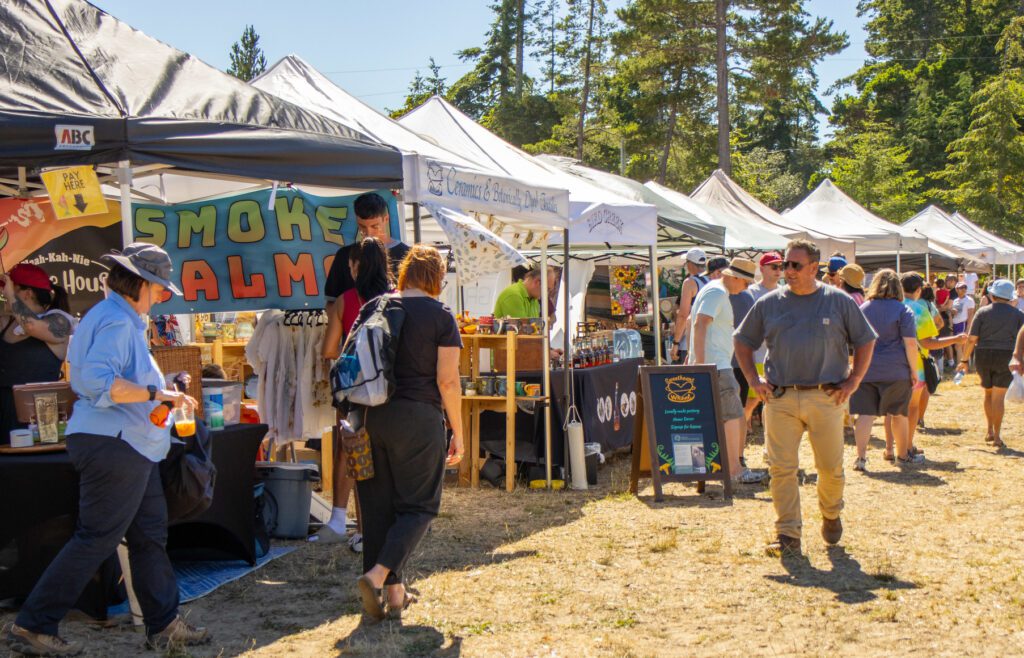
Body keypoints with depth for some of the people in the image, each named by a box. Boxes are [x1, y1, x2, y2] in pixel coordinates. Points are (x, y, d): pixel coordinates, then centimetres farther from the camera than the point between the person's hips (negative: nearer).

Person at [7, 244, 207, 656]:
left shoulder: (122, 319, 17)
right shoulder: (116, 321, -16)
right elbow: (99, 380, -29)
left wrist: (163, 393, 22)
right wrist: (155, 394, -26)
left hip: (130, 448, 11)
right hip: (113, 445, -11)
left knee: (150, 536, 12)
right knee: (96, 540, -5)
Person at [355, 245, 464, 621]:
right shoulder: (440, 316, -5)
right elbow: (447, 380, -9)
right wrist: (457, 432, -1)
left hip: (372, 417, 5)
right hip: (418, 419, -4)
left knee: (378, 503, 11)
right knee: (419, 505, 6)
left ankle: (394, 592, 16)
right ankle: (378, 574, -13)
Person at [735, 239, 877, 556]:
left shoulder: (839, 301, 4)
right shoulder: (769, 303, 8)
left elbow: (865, 341, 11)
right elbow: (742, 340, 17)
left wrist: (853, 381, 2)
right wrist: (754, 379, 7)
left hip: (826, 398, -1)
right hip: (779, 399, 1)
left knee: (831, 467, 7)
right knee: (781, 468, -4)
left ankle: (831, 515, 35)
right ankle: (788, 534, 3)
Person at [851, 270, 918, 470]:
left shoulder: (862, 309, 9)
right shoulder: (902, 310, -2)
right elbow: (910, 343, -8)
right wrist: (914, 371, -2)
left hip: (865, 369, 2)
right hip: (895, 371, -2)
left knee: (865, 414, -1)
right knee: (897, 414, 12)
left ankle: (861, 457, -12)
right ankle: (902, 455, 25)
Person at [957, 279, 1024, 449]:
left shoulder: (983, 312, -2)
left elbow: (972, 339, -4)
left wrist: (964, 360, 4)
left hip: (983, 357, 1)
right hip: (1005, 357, -1)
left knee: (988, 393, 20)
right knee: (998, 397, 0)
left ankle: (989, 431, 20)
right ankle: (996, 437, -1)